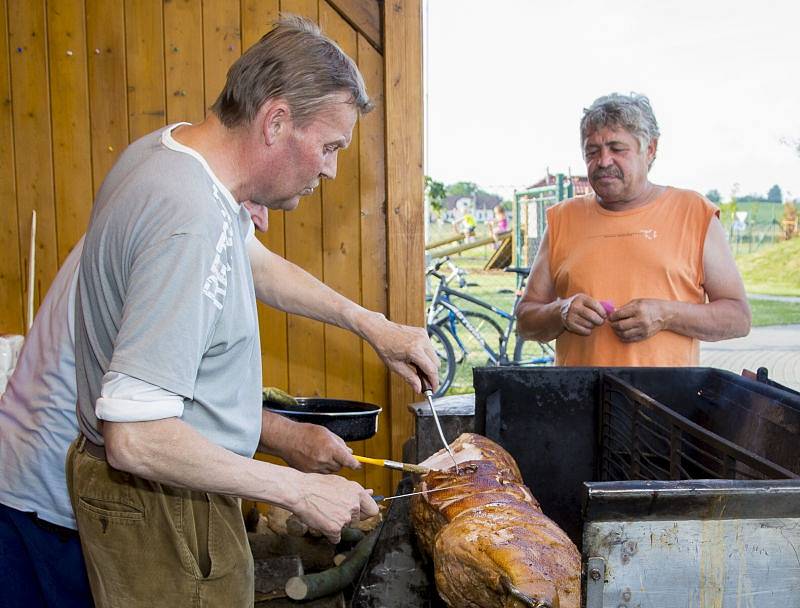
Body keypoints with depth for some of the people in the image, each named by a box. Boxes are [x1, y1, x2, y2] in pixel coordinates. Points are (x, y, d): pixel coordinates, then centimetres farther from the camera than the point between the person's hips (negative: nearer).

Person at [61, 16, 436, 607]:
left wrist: (371, 324, 11)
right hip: (161, 507, -10)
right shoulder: (191, 221, -31)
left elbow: (257, 263, 18)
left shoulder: (172, 151, 0)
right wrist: (300, 490, -24)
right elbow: (135, 437, -33)